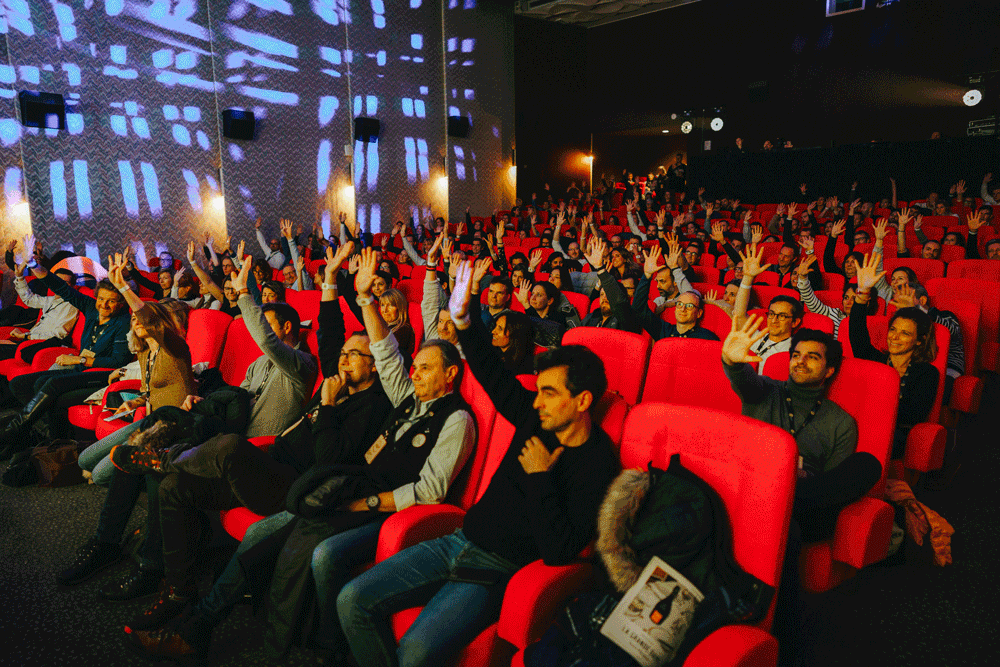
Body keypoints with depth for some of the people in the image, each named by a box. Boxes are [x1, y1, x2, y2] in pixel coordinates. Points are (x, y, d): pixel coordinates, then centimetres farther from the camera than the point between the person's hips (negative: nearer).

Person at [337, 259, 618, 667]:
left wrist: (539, 477, -19)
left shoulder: (597, 465, -15)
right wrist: (462, 317, 0)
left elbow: (559, 552, -21)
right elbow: (493, 375, 10)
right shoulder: (538, 419, 3)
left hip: (496, 571, -6)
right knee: (353, 601, -5)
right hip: (459, 542, 7)